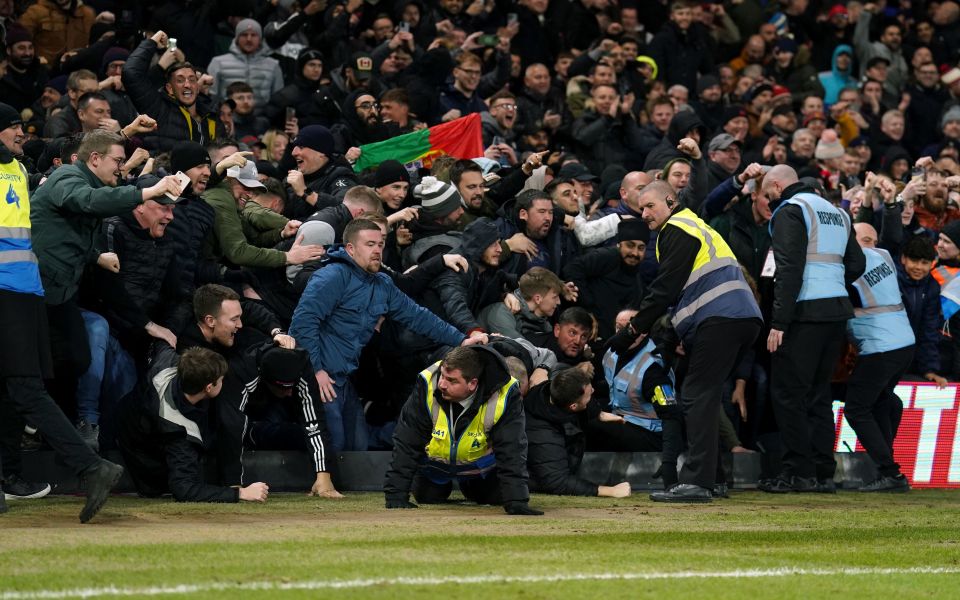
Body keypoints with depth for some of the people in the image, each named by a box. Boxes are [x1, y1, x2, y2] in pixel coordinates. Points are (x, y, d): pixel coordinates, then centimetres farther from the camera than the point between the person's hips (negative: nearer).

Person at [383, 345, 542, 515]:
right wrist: (396, 495, -31)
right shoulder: (428, 386, -34)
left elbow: (511, 451, -31)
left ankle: (469, 485, 29)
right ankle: (444, 486, 32)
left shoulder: (503, 395, -35)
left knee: (498, 496, -6)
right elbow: (405, 444, -28)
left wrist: (516, 501, -40)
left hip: (481, 464, 0)